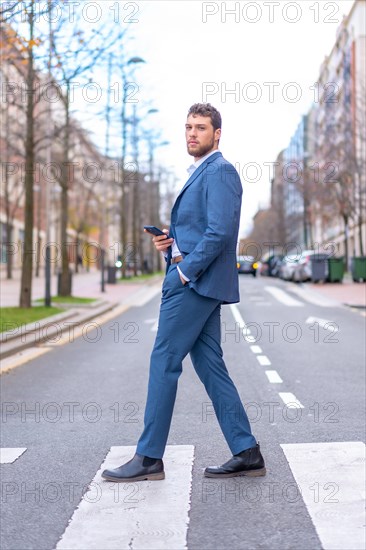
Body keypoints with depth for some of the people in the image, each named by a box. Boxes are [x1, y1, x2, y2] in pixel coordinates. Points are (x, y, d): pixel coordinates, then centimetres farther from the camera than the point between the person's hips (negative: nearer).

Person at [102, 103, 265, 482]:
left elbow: (219, 232, -20)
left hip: (197, 281, -10)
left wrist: (185, 272, -17)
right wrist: (170, 242, 8)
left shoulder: (219, 171, -9)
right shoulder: (199, 174, 22)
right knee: (209, 366, 9)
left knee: (164, 362, -6)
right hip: (195, 282, 10)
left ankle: (149, 458, 1)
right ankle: (247, 453, 12)